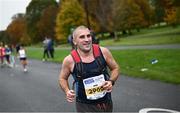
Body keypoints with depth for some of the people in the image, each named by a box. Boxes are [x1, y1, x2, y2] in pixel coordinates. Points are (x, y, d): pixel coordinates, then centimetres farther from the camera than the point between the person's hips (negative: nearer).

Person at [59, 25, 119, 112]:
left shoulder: (103, 52, -9)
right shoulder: (70, 60, -13)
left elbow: (115, 68, 6)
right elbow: (62, 78, 5)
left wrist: (111, 81, -11)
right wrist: (67, 91, -12)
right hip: (84, 106, -2)